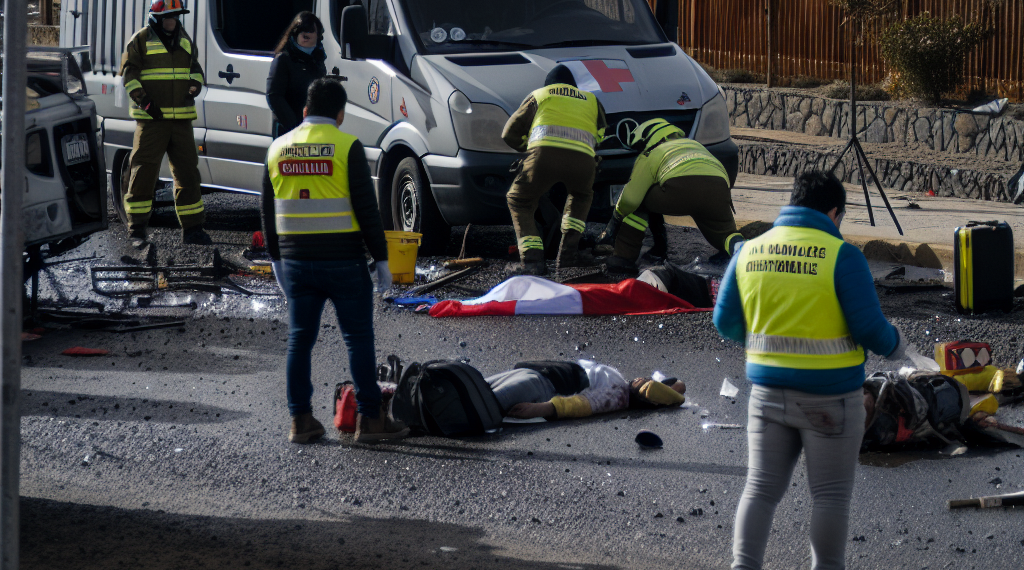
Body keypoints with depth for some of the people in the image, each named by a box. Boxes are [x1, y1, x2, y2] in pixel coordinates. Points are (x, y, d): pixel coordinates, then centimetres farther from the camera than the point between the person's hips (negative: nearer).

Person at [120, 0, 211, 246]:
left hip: (181, 119, 5)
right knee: (144, 172, -5)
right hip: (150, 118, -5)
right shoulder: (141, 40, -1)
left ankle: (192, 228, 11)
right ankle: (136, 229, 0)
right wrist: (143, 100, -15)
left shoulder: (184, 40, 15)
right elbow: (128, 72, -3)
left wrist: (194, 87, 4)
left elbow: (195, 68, 25)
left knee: (187, 172, 5)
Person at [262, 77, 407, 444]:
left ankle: (301, 420, 9)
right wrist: (381, 258, -4)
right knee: (359, 338, 2)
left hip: (296, 262, 4)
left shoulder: (278, 148, 7)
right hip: (344, 262, -4)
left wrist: (277, 257, 21)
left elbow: (269, 211, 13)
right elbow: (366, 208, -11)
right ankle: (369, 418, 3)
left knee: (300, 340, 10)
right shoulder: (347, 146, -9)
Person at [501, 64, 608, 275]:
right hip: (582, 160, 2)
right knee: (581, 197, 34)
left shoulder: (538, 96, 29)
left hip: (544, 154, -2)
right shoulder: (591, 100, 35)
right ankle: (568, 251, 19)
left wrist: (527, 146, 47)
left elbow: (510, 134, 28)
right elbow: (601, 137, 36)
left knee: (519, 202, 18)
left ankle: (532, 259, 0)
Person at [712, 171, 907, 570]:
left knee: (761, 489, 8)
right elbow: (869, 328, -15)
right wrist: (892, 345, 7)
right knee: (830, 494, 7)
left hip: (770, 391, 4)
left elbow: (727, 323, 6)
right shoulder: (841, 256, -13)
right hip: (829, 398, -4)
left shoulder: (749, 252, 1)